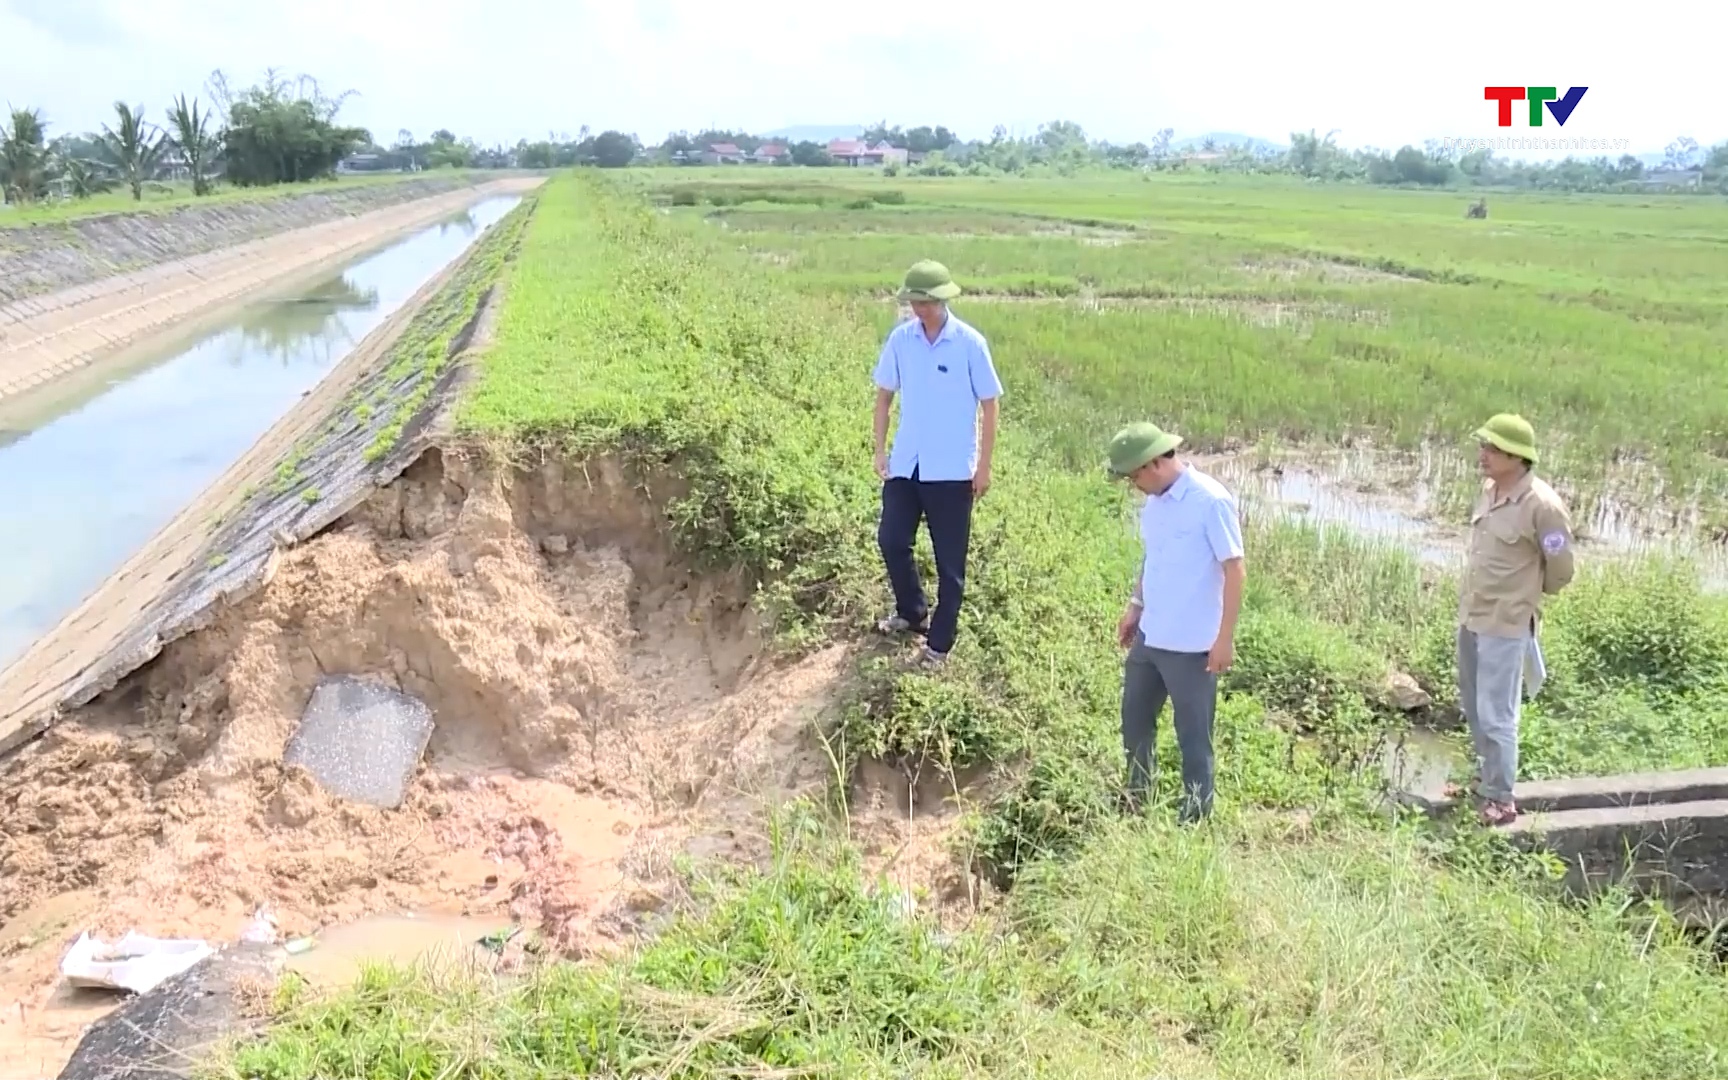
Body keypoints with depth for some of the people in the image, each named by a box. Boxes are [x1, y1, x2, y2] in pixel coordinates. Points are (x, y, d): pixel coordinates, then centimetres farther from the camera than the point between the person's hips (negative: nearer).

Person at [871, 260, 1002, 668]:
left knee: (949, 559, 5)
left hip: (952, 469, -4)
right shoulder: (900, 339, -2)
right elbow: (884, 395, 8)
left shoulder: (969, 343, -12)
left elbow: (989, 405, -6)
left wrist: (984, 465, -8)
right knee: (891, 540, 8)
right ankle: (912, 613, 33)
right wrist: (880, 450, 2)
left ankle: (939, 643, 17)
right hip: (905, 464, 4)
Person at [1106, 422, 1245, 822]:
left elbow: (1235, 570, -18)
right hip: (1149, 637, 8)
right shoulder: (1155, 500, 4)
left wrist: (1225, 638, -19)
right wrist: (1135, 607, 16)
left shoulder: (1211, 501, -20)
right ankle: (1134, 804, 40)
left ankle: (1194, 819, 22)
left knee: (1193, 736, 6)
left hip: (1192, 645, -8)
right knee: (1135, 721, 21)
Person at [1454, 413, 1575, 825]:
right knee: (1473, 709, 20)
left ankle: (1502, 801, 12)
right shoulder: (1489, 489, 2)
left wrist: (1525, 597, 6)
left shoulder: (1541, 505, -20)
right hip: (1470, 617, 8)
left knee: (1496, 716, -1)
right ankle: (1486, 779, 37)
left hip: (1505, 626, -8)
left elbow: (1561, 571, -9)